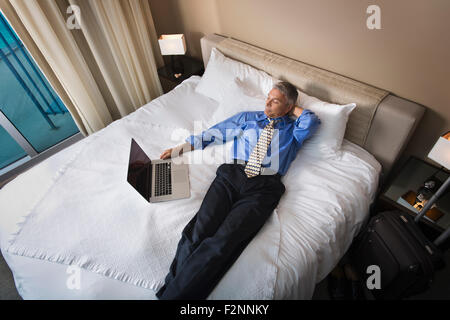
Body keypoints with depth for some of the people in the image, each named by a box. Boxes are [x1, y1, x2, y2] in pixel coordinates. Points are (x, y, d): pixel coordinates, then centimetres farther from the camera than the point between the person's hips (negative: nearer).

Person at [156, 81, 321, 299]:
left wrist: (293, 109, 21)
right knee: (199, 231, -22)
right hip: (231, 175, 3)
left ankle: (172, 294, -21)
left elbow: (312, 121, 1)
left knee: (223, 242, -24)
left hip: (263, 187, -2)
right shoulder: (248, 117, 27)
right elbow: (215, 133, 26)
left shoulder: (293, 131, 23)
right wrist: (180, 149, 22)